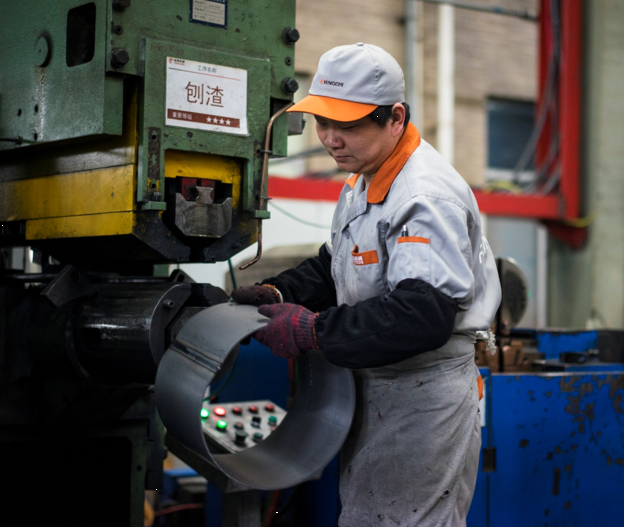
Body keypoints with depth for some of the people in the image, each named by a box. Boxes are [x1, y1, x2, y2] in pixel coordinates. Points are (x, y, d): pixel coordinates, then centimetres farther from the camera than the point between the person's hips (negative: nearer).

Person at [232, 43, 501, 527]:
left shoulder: (427, 195, -22)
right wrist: (280, 293, 2)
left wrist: (315, 330, -29)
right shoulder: (364, 181, 12)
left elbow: (423, 314, -33)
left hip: (424, 397, -10)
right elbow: (335, 266, 22)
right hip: (373, 386, 10)